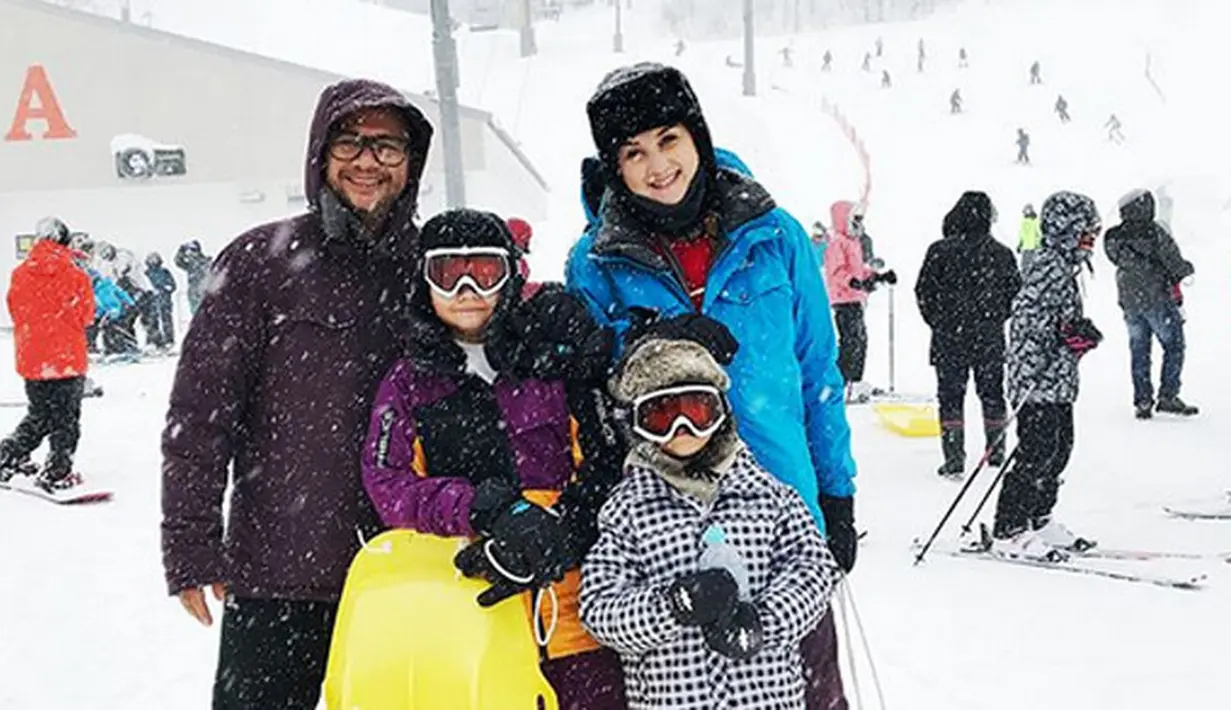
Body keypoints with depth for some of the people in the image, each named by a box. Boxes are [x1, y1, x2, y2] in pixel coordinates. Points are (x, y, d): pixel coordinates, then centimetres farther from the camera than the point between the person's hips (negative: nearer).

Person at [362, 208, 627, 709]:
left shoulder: (555, 358, 9)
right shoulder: (407, 384, 12)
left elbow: (604, 466, 3)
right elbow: (386, 484, -2)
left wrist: (553, 535, -17)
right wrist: (479, 509, -20)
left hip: (571, 606, 0)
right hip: (468, 619, 0)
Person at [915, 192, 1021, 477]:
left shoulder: (940, 251, -10)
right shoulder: (1001, 253, -2)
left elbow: (924, 291, -6)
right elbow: (1015, 293, 6)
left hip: (949, 338, -2)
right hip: (990, 338, 2)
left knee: (951, 395, 4)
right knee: (992, 392, 16)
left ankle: (954, 458, 0)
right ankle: (996, 452, 26)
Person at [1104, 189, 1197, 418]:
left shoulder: (1114, 238, -2)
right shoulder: (1154, 232, -17)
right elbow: (1175, 263, -13)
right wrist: (1187, 268, 9)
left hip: (1130, 302, 5)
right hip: (1158, 299, -5)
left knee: (1139, 351, 12)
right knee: (1173, 346, 8)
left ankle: (1142, 401, 13)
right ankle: (1168, 396, 3)